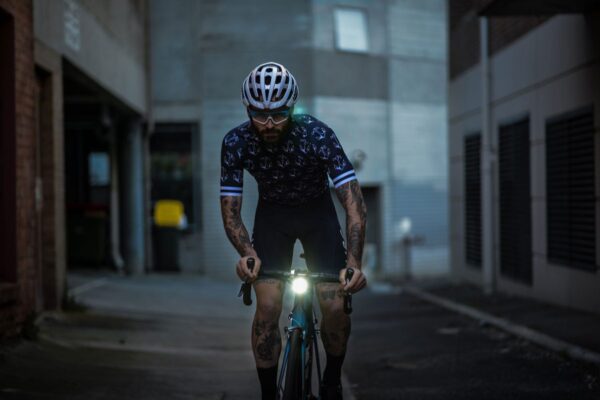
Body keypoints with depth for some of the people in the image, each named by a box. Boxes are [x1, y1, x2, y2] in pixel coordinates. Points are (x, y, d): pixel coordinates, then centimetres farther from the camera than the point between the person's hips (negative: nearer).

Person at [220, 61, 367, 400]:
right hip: (272, 214, 1)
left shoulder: (318, 135, -31)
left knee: (335, 307, -14)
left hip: (318, 211, -1)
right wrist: (247, 254, -39)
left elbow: (355, 203, -33)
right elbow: (230, 211, -19)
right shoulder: (236, 143, -24)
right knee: (268, 308, -14)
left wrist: (354, 262, -46)